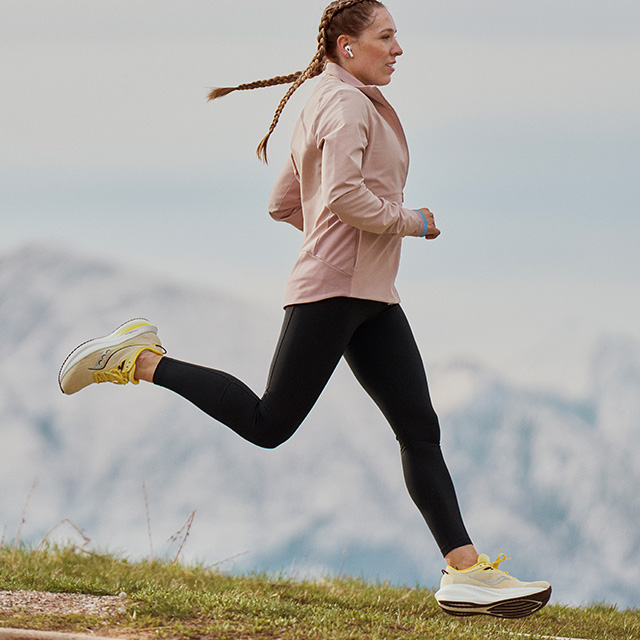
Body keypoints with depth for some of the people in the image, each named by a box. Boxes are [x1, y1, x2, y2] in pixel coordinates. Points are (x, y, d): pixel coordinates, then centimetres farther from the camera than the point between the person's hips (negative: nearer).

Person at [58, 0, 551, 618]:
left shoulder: (323, 104, 22)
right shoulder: (345, 102, -9)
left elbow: (283, 203, 25)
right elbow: (343, 195, -24)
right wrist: (411, 221, -11)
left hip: (372, 300, 10)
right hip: (333, 288, -10)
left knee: (420, 429, 1)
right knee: (269, 424, -7)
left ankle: (464, 569, -5)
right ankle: (140, 361, 5)